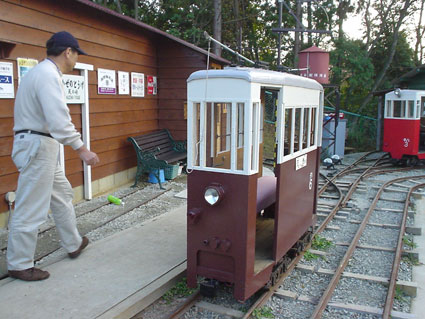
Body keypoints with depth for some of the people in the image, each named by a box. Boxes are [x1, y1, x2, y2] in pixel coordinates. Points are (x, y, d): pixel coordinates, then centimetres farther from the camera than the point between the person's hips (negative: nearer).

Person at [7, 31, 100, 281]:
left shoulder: (42, 72, 15)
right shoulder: (49, 75, -18)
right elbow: (59, 119, -28)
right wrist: (82, 149, -28)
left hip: (42, 146, 11)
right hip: (37, 146, -11)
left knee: (62, 194, 21)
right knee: (31, 208, -2)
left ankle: (73, 244, 35)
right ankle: (19, 265, 10)